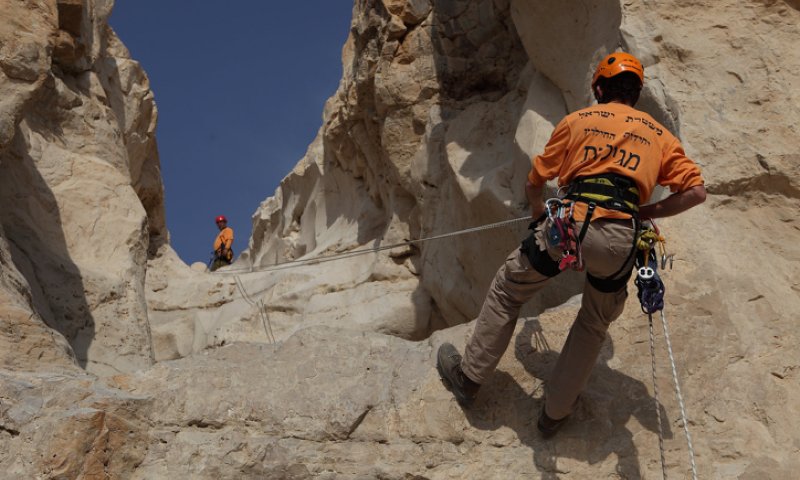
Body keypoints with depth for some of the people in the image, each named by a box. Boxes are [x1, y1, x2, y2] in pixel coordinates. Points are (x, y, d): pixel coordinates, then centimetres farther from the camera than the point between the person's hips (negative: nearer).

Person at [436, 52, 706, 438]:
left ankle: (469, 375, 29)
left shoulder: (578, 120, 17)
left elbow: (534, 184, 19)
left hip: (568, 223, -2)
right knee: (595, 322, 25)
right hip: (620, 238, 2)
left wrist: (538, 213, 40)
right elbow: (696, 192, 10)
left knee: (507, 289, 22)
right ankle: (555, 411, 29)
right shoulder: (660, 135, 21)